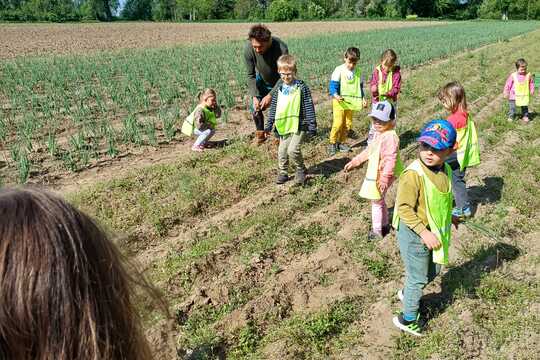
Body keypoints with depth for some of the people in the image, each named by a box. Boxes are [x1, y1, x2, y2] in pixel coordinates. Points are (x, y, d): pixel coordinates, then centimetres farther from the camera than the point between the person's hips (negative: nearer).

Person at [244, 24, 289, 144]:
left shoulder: (281, 49, -38)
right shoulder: (248, 49, -28)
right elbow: (251, 75, -17)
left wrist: (270, 95, -33)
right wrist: (254, 96, -27)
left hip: (279, 83, -2)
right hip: (262, 81, 3)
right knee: (255, 109, -5)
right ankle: (260, 134, 19)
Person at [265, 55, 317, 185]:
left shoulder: (301, 87, -8)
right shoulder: (279, 89, 7)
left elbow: (309, 106, -7)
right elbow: (273, 107, 14)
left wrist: (312, 124, -10)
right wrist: (270, 123, 13)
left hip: (299, 125, -5)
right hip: (284, 126, 6)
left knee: (293, 149, -16)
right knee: (282, 151, 9)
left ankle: (301, 169, 8)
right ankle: (283, 173, 26)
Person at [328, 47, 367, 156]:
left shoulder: (358, 72, 5)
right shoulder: (339, 70, -9)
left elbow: (360, 86, 16)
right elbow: (332, 85, -13)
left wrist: (362, 98, 5)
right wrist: (335, 95, -30)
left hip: (351, 103, 5)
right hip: (339, 102, -5)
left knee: (348, 124, 8)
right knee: (338, 123, -12)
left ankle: (341, 142, 23)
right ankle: (332, 143, 4)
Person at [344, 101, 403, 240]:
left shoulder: (390, 137, -24)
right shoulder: (378, 134, 9)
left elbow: (390, 159, -29)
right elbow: (368, 150, 20)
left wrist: (385, 178, -34)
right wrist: (354, 162, 20)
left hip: (382, 176, -10)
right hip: (374, 173, 10)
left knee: (376, 201, 0)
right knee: (379, 200, 22)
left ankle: (377, 231, 12)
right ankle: (384, 225, 39)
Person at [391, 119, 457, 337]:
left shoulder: (445, 170, -3)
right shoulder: (413, 174, -28)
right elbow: (404, 208, -27)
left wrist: (450, 216, 22)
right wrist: (423, 232, -28)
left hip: (434, 232, 8)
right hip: (414, 234, -8)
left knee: (433, 270, 25)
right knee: (418, 277, 7)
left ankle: (407, 294, 52)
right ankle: (407, 320, 29)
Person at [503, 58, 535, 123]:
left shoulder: (528, 75, -5)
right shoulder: (513, 76, -13)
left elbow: (531, 83, 9)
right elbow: (508, 84, -5)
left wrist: (532, 91, 11)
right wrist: (506, 92, -3)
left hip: (524, 95, 2)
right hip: (514, 95, -2)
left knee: (525, 107, 14)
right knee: (512, 107, 4)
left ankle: (525, 116, 28)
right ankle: (510, 117, 16)